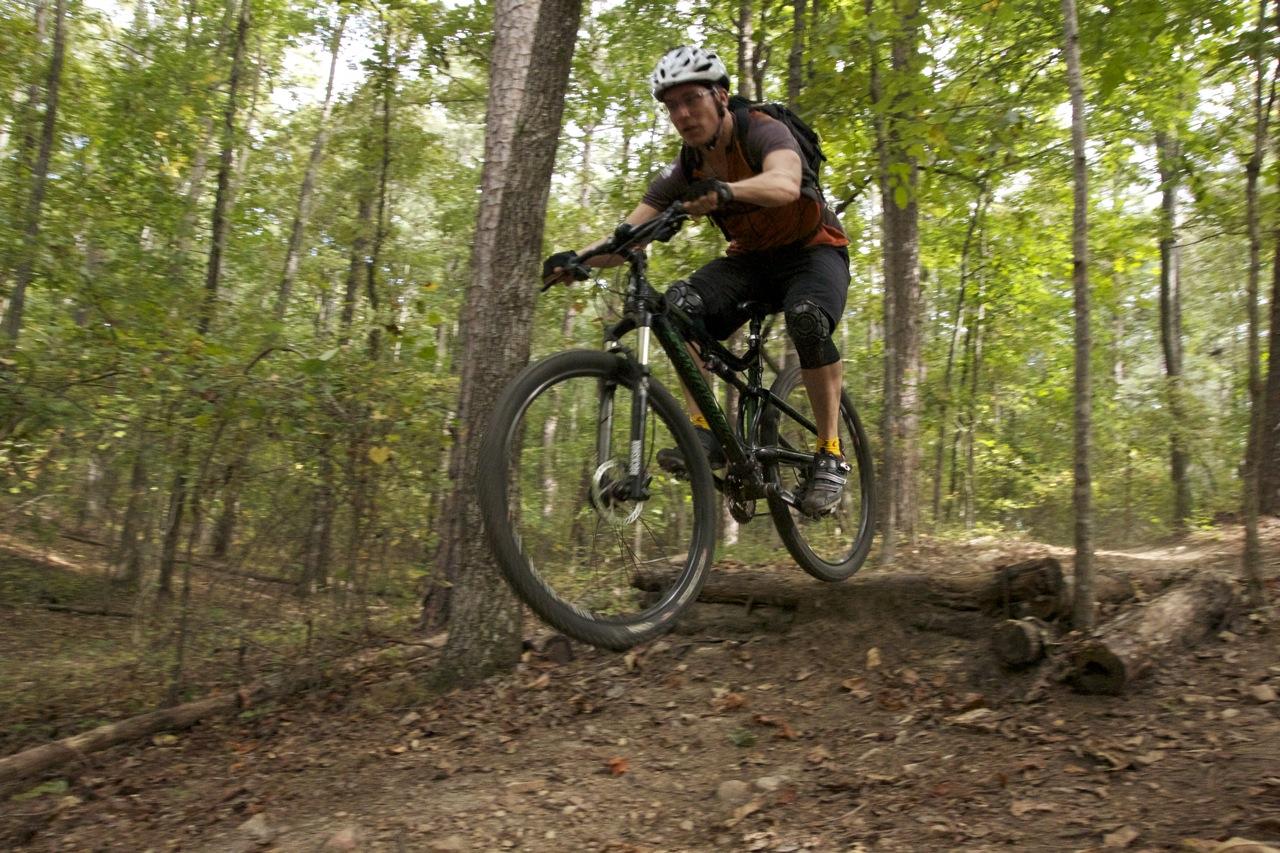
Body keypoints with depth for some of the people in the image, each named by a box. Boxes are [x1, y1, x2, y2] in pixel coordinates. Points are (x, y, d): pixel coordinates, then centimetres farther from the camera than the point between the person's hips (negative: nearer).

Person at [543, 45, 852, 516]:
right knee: (680, 303, -26)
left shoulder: (764, 133, -21)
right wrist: (577, 259, -35)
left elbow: (785, 183, -45)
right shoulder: (684, 170, -7)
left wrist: (726, 191, -65)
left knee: (807, 317, -38)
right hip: (750, 258, 4)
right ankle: (705, 431, -23)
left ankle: (830, 453, -23)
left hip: (813, 251, -4)